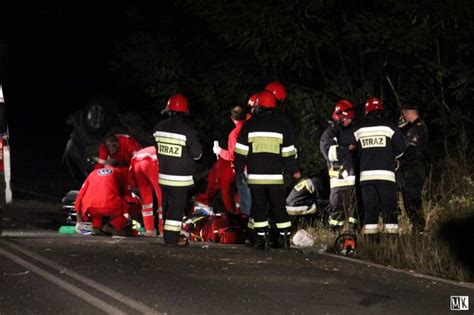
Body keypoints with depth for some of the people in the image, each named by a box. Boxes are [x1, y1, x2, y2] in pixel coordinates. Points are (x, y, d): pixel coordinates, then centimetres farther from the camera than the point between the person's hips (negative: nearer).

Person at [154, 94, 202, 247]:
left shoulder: (160, 127, -1)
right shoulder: (187, 131, -18)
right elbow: (197, 154, -9)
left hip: (163, 175, 5)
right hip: (180, 178, -5)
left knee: (166, 204, 15)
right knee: (177, 206, 0)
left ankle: (168, 234, 21)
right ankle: (172, 237, 0)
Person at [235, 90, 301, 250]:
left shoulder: (249, 125, -1)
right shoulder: (281, 126, 3)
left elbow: (241, 151, -1)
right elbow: (289, 152, 4)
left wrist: (239, 170, 9)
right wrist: (294, 171, 13)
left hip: (255, 176, -1)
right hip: (275, 176, 1)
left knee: (258, 207, 5)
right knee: (279, 207, 7)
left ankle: (262, 238, 2)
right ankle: (285, 238, 6)